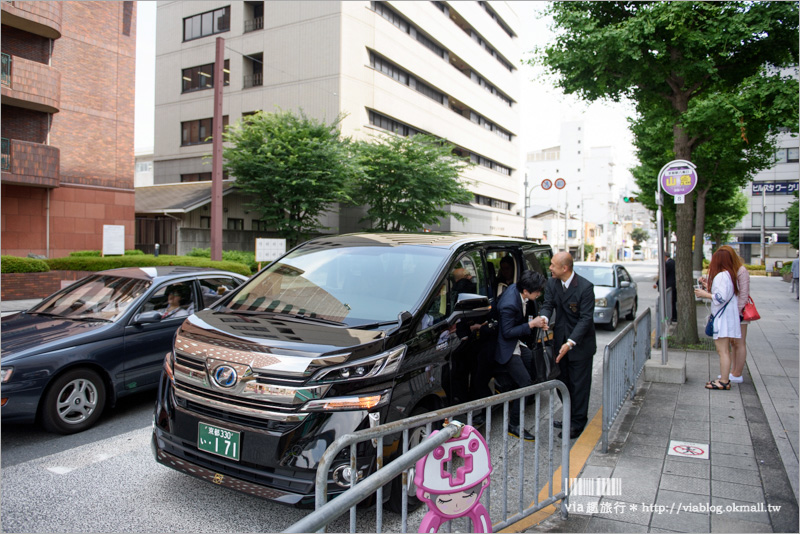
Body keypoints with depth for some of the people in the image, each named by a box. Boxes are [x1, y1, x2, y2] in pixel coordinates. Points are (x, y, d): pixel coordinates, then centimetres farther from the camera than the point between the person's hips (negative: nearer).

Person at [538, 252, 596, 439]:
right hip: (561, 339, 6)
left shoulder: (585, 287, -21)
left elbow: (586, 318, -21)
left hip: (580, 342, -6)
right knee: (565, 381, 15)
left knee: (579, 383, 2)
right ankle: (570, 417, 29)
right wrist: (544, 318, -26)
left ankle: (577, 423, 12)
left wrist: (570, 342, -30)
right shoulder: (552, 283, -2)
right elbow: (548, 304, -1)